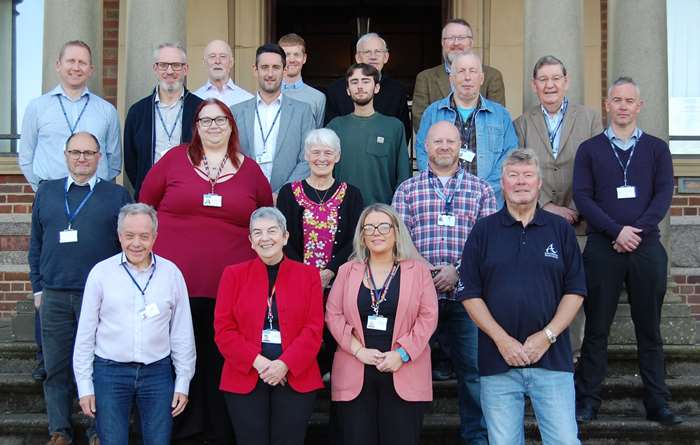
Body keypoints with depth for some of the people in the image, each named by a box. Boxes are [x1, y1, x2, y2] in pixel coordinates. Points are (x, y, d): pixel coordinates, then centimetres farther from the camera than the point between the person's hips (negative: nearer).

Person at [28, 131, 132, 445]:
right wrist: (38, 287, 9)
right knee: (56, 366, 7)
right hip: (54, 297, 2)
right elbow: (35, 243, 14)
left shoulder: (117, 195, 6)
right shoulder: (46, 192, 13)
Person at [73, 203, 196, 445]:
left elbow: (182, 333, 5)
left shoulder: (171, 273, 1)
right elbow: (85, 333, 2)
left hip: (158, 372, 1)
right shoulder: (101, 272, -2)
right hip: (110, 371, -1)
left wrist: (183, 382, 4)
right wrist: (84, 385, 1)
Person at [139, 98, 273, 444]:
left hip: (231, 285, 1)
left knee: (222, 361, 6)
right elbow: (145, 206, 12)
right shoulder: (174, 159, 5)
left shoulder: (249, 170, 9)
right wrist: (151, 244, 9)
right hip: (176, 279, -1)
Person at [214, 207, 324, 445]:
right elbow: (223, 329, 1)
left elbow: (314, 329, 0)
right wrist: (258, 361, -12)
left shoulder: (308, 274, 6)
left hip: (295, 378, 0)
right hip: (245, 378, 0)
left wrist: (285, 364, -13)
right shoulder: (233, 274, 7)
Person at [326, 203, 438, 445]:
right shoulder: (347, 271, 11)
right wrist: (359, 350, -9)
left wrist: (402, 354, -11)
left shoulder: (417, 270, 6)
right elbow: (333, 314, 4)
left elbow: (428, 316, -1)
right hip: (355, 375, 1)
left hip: (404, 375, -1)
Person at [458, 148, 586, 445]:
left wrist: (547, 335, -8)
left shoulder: (561, 229, 7)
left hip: (552, 358, 0)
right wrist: (502, 340, -9)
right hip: (498, 361, 0)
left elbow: (575, 291, 5)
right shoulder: (483, 231, 4)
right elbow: (470, 294, 1)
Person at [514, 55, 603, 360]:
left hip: (579, 222, 0)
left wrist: (574, 211, -8)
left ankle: (571, 355, 13)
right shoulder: (522, 124, 10)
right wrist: (547, 207, -10)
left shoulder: (590, 119, 8)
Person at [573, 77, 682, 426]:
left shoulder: (656, 148, 11)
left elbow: (664, 194, 1)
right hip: (602, 248, -1)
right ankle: (587, 400, 10)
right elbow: (582, 197, -1)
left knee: (649, 329, 6)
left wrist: (638, 230, -13)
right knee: (596, 328, 3)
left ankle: (657, 403, 13)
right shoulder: (589, 149, 8)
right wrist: (616, 231, -13)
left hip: (646, 247, 1)